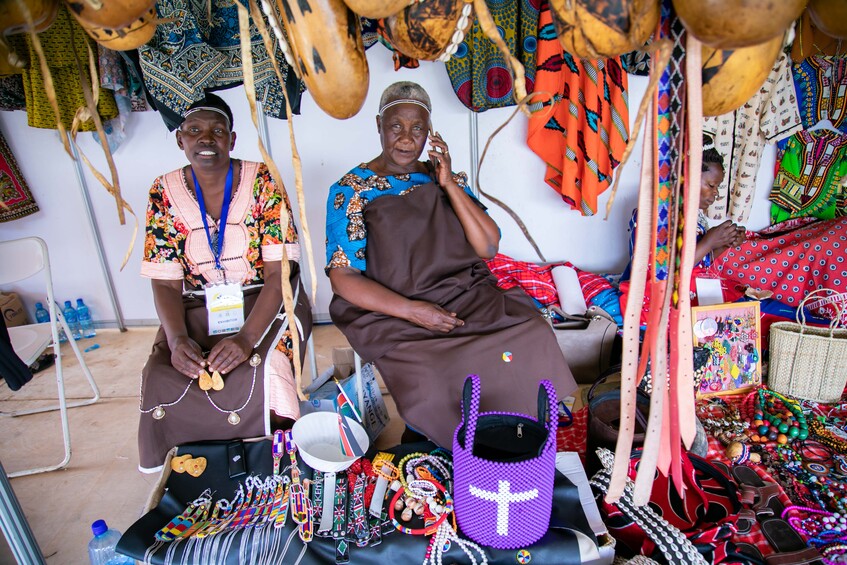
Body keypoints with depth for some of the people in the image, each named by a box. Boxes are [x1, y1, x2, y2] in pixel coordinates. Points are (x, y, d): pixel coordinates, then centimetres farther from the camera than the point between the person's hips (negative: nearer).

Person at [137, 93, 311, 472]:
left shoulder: (262, 181, -8)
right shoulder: (165, 193, 0)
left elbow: (279, 273, -14)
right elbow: (165, 282, 0)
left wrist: (246, 338, -27)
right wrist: (176, 338, -19)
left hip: (263, 303, -2)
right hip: (198, 308, 3)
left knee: (253, 380, -28)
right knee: (163, 382, -21)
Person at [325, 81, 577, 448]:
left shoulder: (444, 179, 12)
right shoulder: (351, 191, 0)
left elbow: (489, 247, 3)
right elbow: (343, 277, -6)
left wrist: (449, 184, -5)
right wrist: (411, 310, -18)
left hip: (465, 296, 4)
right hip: (392, 314, -3)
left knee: (533, 335, -21)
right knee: (429, 379, -31)